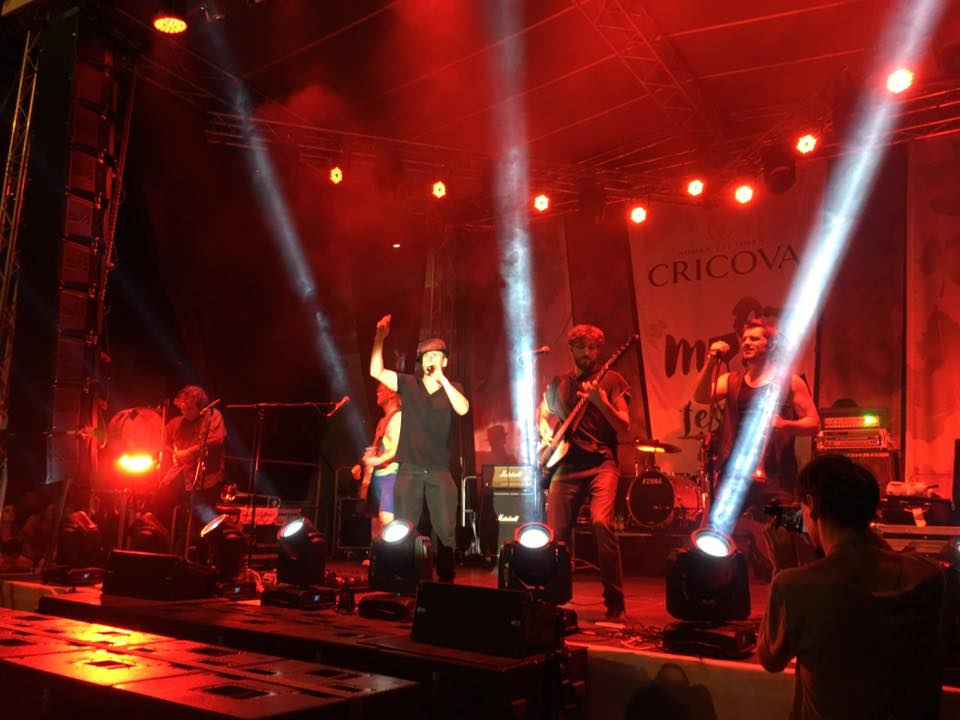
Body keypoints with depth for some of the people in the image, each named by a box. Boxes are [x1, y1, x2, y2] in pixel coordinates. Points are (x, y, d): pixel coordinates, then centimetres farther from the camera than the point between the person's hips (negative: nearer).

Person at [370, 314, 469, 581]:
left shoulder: (452, 388, 5)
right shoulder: (408, 383, 7)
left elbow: (463, 409, -16)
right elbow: (376, 371, -5)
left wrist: (441, 378, -19)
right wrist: (380, 337, -13)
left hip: (439, 470, 0)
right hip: (409, 469, 0)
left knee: (446, 530, -1)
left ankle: (446, 579, 12)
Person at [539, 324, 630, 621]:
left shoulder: (612, 380, 4)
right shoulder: (558, 383, 15)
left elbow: (624, 426, -4)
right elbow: (543, 415, 27)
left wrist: (600, 401, -20)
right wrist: (547, 434, 5)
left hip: (601, 464, -4)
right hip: (566, 465, 4)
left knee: (601, 523, -25)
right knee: (557, 534, 1)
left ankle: (615, 602, -15)